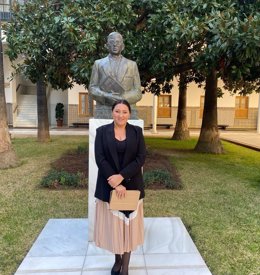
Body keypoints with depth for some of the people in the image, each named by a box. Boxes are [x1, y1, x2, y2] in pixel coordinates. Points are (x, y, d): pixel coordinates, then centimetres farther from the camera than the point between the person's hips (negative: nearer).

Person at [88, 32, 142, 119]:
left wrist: (122, 98, -10)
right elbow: (92, 89, 9)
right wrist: (105, 96, -11)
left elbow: (137, 93, 8)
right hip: (103, 113, 0)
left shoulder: (132, 65, 14)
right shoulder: (98, 63, 15)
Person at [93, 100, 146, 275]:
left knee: (129, 223, 9)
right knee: (113, 223, 11)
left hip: (132, 185, 0)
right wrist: (116, 183, -17)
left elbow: (141, 158, -7)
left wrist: (121, 176, -19)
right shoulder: (102, 131, -2)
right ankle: (117, 259, 34)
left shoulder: (137, 131, 0)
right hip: (109, 185, 0)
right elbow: (100, 159, -9)